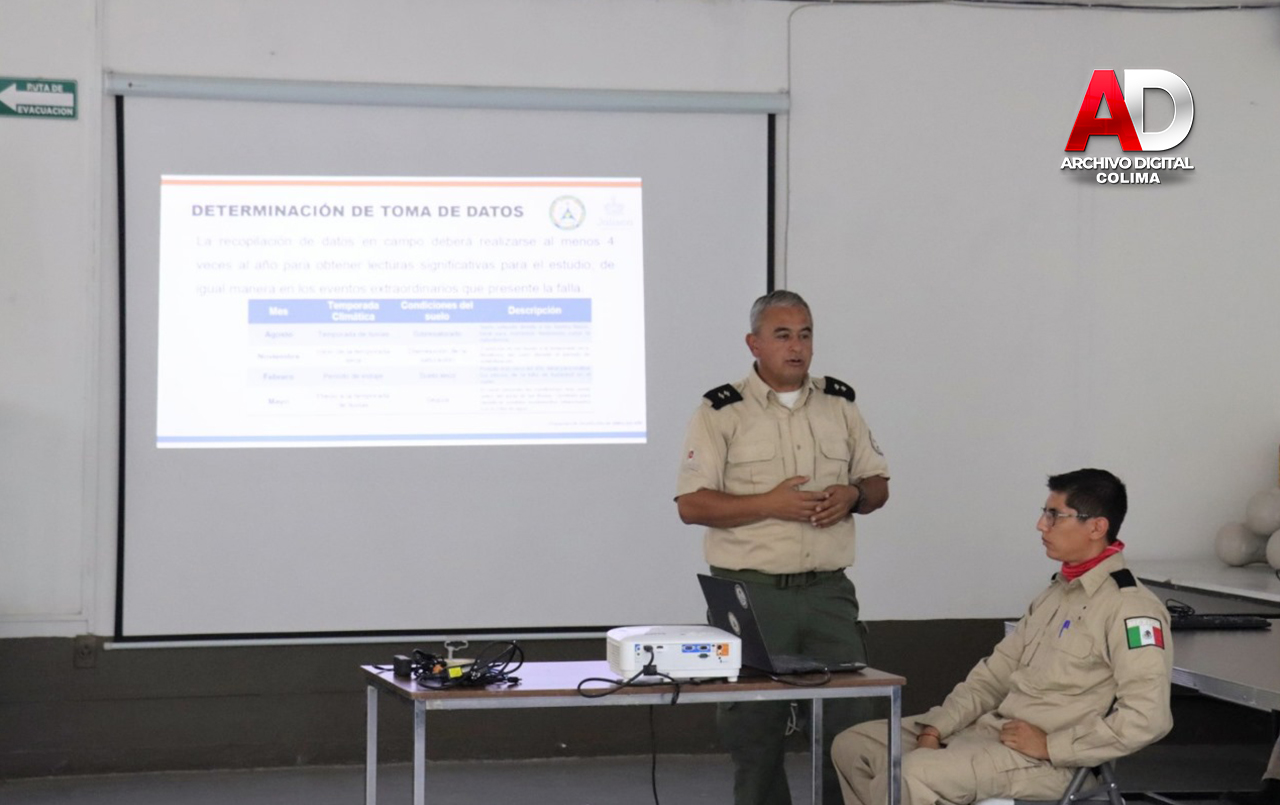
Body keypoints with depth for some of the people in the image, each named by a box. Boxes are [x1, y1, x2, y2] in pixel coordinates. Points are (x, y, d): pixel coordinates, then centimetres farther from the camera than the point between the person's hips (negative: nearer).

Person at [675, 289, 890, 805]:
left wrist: (853, 496, -6)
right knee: (754, 730, 2)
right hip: (751, 592, -3)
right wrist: (770, 504, -17)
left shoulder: (839, 404, 12)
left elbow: (877, 484, 18)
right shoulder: (722, 411, -1)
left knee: (850, 723, 1)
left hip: (828, 590, 3)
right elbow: (691, 505, -7)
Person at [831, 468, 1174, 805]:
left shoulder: (1130, 607, -13)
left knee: (914, 773, -30)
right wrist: (936, 728, 3)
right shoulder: (1056, 595, 18)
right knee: (853, 745, 4)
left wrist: (1051, 746, -18)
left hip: (1046, 762, -10)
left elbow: (1148, 717, -22)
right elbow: (995, 673, 17)